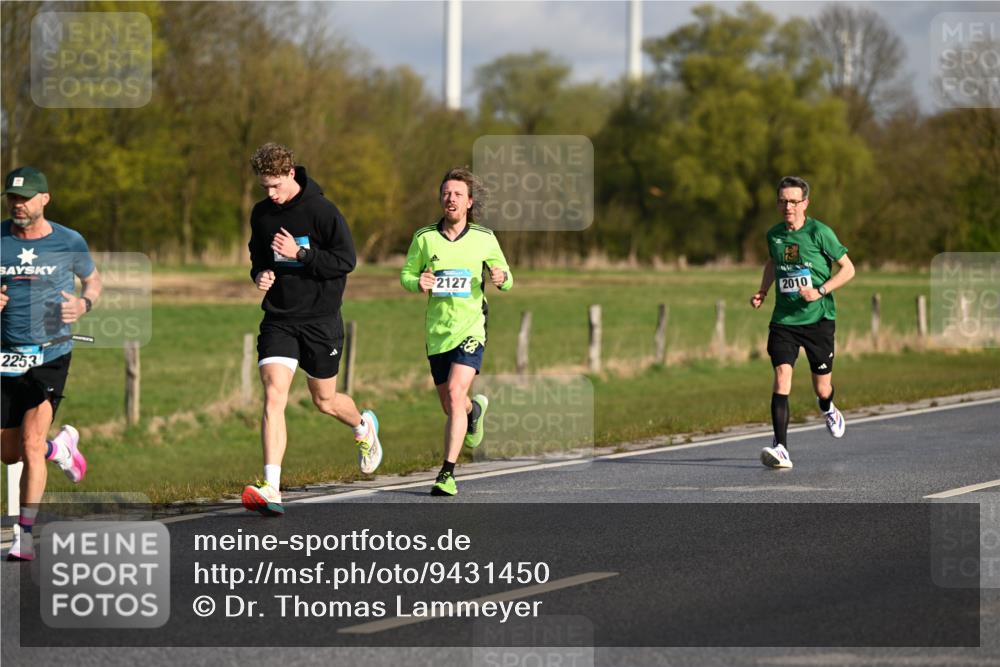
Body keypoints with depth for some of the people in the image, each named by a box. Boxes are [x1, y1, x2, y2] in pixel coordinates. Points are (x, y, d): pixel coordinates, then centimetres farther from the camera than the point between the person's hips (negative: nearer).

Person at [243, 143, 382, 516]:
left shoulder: (321, 210, -11)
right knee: (273, 394, -14)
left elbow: (346, 260, -12)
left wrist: (300, 253, -21)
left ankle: (364, 427, 48)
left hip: (320, 319, -3)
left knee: (325, 401, 10)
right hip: (278, 320, 3)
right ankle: (271, 491, -22)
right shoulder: (261, 214, 6)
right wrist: (259, 275, -1)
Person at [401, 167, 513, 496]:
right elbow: (405, 274, 10)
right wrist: (418, 282, -13)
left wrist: (501, 278, -14)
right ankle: (475, 409, 53)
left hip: (470, 327, -3)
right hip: (437, 331, 3)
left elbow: (506, 279, 10)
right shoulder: (424, 238, 1)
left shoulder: (485, 239, 1)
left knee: (455, 395, -21)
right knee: (450, 406, 14)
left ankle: (448, 473, -20)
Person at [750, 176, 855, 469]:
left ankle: (828, 410, 45)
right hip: (784, 320, 2)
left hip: (818, 318, -2)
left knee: (822, 389, 6)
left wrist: (820, 292, -15)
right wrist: (762, 292, 10)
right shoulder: (774, 235, 4)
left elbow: (848, 269, -3)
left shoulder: (820, 233, -9)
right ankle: (781, 448, -20)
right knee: (782, 375, -17)